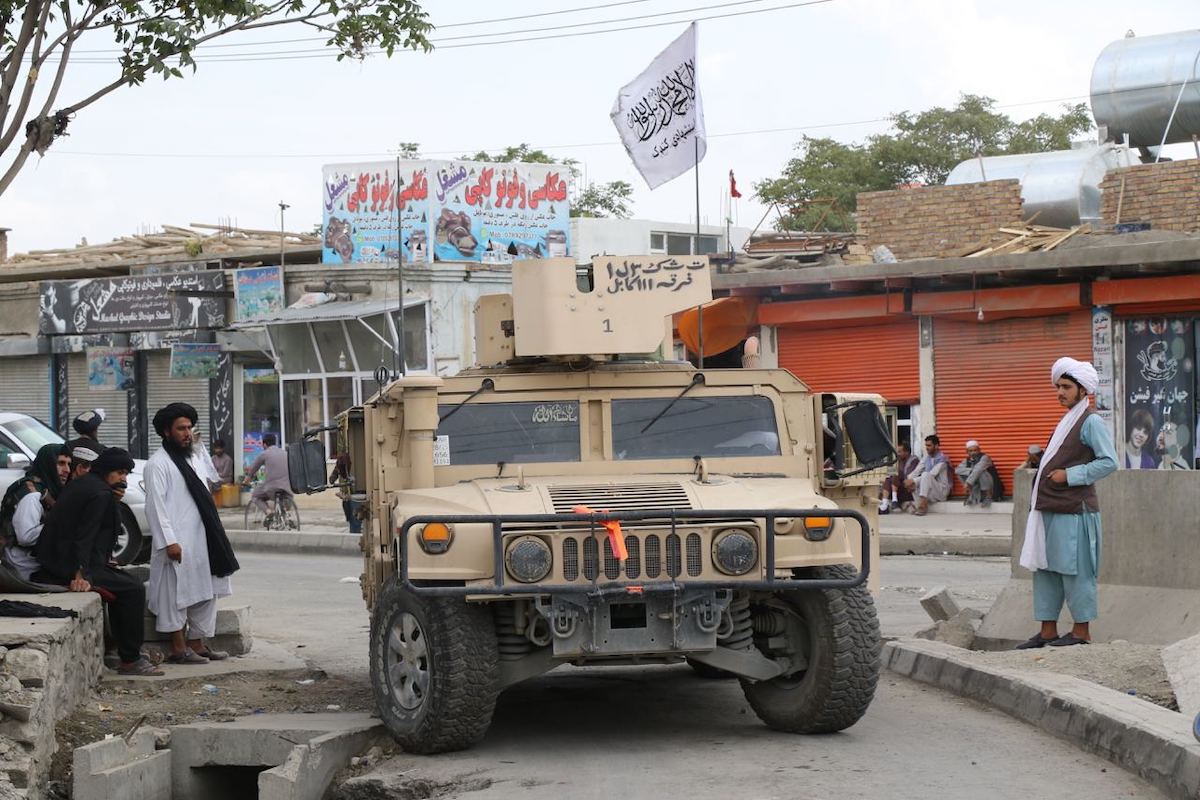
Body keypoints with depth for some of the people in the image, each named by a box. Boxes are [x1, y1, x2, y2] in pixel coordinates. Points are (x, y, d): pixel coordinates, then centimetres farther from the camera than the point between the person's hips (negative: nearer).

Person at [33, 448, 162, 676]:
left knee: (126, 583, 23)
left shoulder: (79, 485, 18)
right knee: (133, 589, -8)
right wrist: (80, 575, -30)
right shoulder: (101, 494, -13)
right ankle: (130, 660, -6)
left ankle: (127, 654, 23)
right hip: (69, 567, -11)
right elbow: (85, 535, -23)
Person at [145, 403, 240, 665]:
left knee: (206, 593, 11)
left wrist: (215, 534, 15)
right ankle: (178, 648, 1)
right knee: (177, 593, -5)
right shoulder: (157, 464, -8)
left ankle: (197, 643, 19)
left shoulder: (195, 458, 18)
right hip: (178, 542, -9)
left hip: (202, 540, 9)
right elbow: (156, 506, -14)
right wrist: (169, 541, -20)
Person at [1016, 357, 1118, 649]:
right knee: (1044, 569, 9)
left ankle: (1081, 630, 2)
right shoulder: (1067, 421, 19)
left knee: (1074, 570, -5)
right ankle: (1047, 631, 14)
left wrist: (1069, 476, -17)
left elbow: (1109, 462, -16)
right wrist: (1038, 502, 17)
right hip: (1050, 509, 9)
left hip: (1074, 510, -9)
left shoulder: (1091, 422, -8)